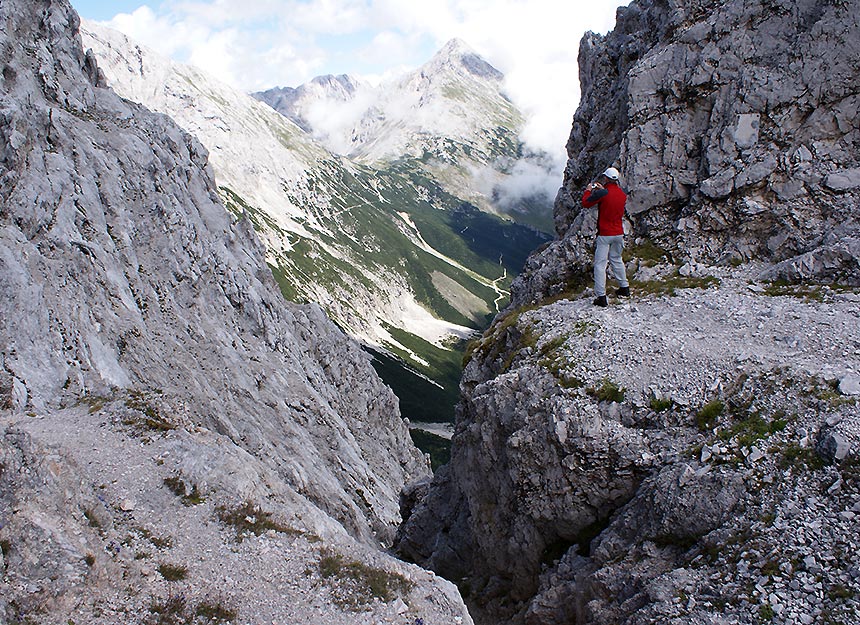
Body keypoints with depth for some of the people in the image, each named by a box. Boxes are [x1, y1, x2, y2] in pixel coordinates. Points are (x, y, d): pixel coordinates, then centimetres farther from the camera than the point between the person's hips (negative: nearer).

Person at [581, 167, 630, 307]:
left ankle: (601, 296, -9)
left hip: (605, 234, -6)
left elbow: (585, 203, -6)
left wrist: (588, 191, 10)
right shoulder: (622, 194, 3)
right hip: (619, 233, 6)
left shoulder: (602, 194, -17)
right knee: (616, 260, 24)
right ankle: (624, 287, 33)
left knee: (600, 264, -4)